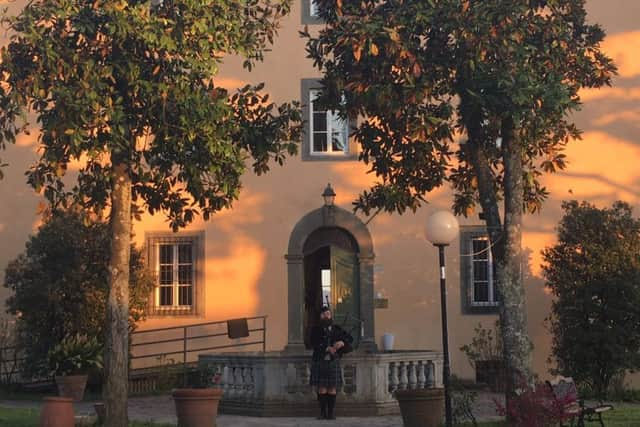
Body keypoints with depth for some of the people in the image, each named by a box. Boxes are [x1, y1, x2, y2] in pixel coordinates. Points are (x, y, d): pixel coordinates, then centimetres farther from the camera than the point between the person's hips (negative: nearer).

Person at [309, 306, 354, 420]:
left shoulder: (337, 329, 9)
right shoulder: (315, 330, 3)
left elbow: (350, 338, 2)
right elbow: (314, 343, -11)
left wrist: (342, 342, -19)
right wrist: (327, 348, -24)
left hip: (333, 362, 1)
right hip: (319, 362, -1)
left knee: (332, 388, 0)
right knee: (322, 388, -1)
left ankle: (331, 413, 5)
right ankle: (323, 413, 5)